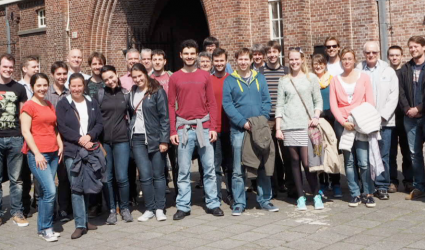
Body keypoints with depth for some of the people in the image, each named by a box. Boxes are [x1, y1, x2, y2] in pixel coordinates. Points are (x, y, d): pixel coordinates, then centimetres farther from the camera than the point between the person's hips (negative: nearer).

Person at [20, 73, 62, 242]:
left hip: (53, 153, 7)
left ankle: (42, 227, 17)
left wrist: (61, 146, 8)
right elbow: (25, 131, -10)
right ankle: (46, 228, 1)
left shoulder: (50, 106, 16)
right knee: (50, 191, -13)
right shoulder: (28, 106, -5)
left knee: (45, 191, 9)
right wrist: (37, 153, -15)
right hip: (37, 154, -7)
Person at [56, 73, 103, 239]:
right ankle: (80, 224, -6)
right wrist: (79, 139, -14)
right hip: (72, 151, -3)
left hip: (91, 149, 3)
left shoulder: (92, 103, 13)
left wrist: (89, 136, -10)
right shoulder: (63, 104, 3)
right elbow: (62, 127, -5)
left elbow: (100, 124, 8)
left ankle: (85, 219, 18)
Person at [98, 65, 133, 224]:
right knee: (107, 178, 3)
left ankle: (124, 208, 16)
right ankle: (112, 210, 16)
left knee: (122, 177, -3)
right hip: (103, 141, 0)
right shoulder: (99, 94, 3)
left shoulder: (125, 94, 8)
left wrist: (128, 129, 10)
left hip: (121, 140, 0)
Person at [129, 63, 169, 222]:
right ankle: (149, 209, 10)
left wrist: (164, 140, -12)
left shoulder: (157, 91, -4)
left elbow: (164, 117, -7)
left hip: (155, 138, -3)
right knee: (145, 175, -1)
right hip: (138, 139, 4)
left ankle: (159, 209, 11)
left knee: (158, 175, 2)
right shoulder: (132, 93, 12)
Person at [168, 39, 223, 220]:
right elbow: (171, 106, 4)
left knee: (209, 168, 4)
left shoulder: (205, 76, 8)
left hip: (204, 127, 1)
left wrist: (213, 127, -1)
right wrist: (172, 131, -3)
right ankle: (183, 207, 9)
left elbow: (212, 103, 6)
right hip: (183, 128, -1)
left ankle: (212, 204, 13)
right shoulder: (175, 78, 5)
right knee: (183, 170, 3)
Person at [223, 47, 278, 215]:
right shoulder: (230, 80, 2)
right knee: (238, 170, 1)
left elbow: (266, 101, 6)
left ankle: (264, 200, 17)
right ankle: (239, 203, 9)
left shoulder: (260, 79, 10)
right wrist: (243, 122, -14)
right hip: (238, 130, -2)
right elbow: (227, 104, -5)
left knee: (263, 166, 7)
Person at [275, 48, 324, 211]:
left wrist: (316, 116, -10)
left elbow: (318, 101, 8)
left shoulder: (311, 78, 8)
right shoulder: (284, 81, 12)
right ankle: (301, 197, 12)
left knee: (307, 162, -8)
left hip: (306, 125, -2)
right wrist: (278, 128, 4)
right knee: (295, 161, 4)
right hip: (289, 126, 2)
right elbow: (280, 106, 10)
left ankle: (316, 195, 7)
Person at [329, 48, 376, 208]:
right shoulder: (335, 80, 9)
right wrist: (343, 122, -10)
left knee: (364, 161, -8)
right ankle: (355, 195, 10)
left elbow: (370, 102, 2)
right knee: (349, 161, 3)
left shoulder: (364, 77, 6)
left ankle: (369, 194, 3)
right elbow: (333, 105, 3)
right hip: (342, 124, 2)